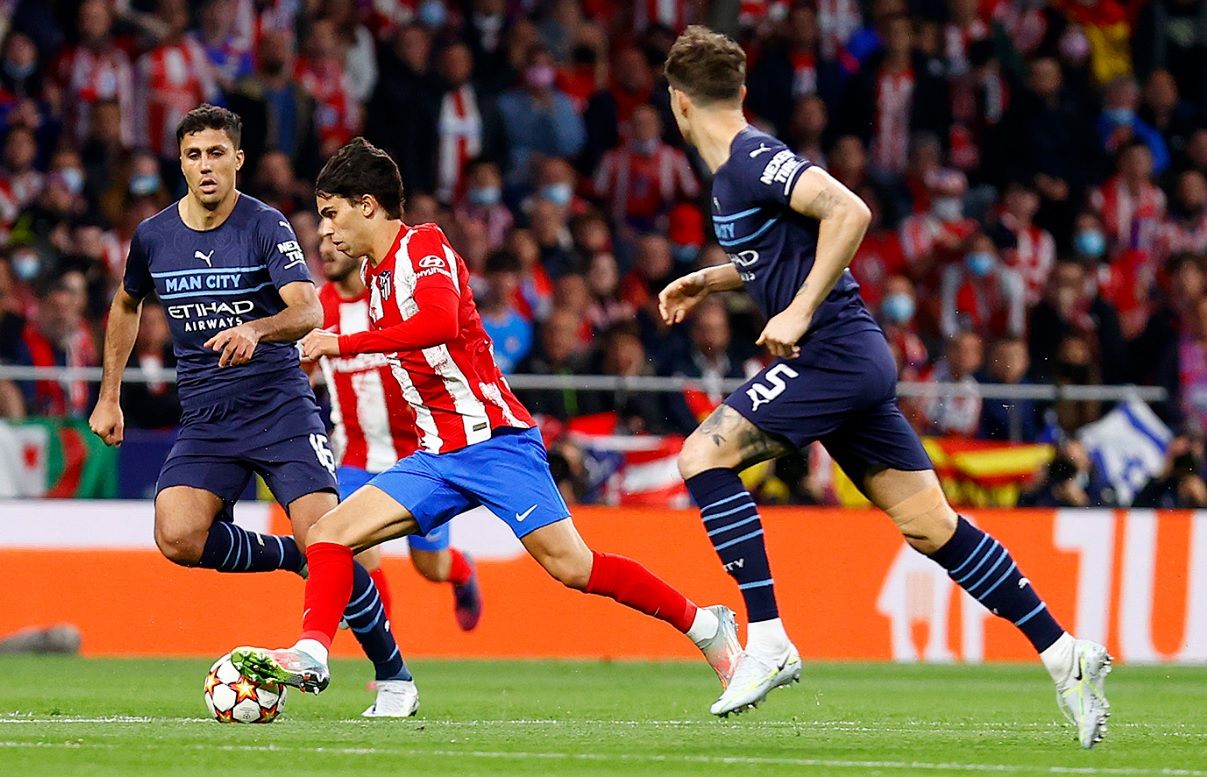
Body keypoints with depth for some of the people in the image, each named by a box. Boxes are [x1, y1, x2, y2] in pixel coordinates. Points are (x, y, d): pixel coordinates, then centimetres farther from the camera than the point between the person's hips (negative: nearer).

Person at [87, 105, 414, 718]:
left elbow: (309, 311, -21)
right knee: (178, 539, -22)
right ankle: (290, 558, 6)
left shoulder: (265, 226, -8)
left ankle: (392, 675, 1)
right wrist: (109, 397, 22)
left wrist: (256, 330, -42)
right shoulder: (153, 237, 5)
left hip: (280, 408, -3)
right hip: (205, 422, 3)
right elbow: (126, 306, 25)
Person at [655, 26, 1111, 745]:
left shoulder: (753, 159, -12)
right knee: (930, 526, 6)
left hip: (833, 352, -10)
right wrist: (711, 279, 26)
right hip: (856, 361, 10)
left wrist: (799, 312, -25)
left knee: (705, 455, -12)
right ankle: (1064, 654, 6)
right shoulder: (737, 168, 17)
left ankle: (767, 640, -16)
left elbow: (849, 211, -25)